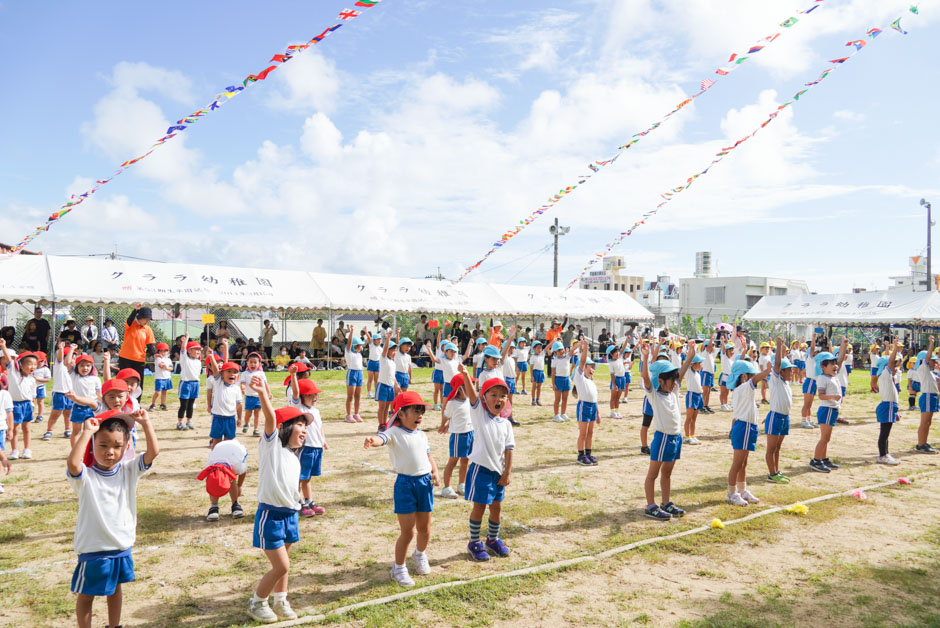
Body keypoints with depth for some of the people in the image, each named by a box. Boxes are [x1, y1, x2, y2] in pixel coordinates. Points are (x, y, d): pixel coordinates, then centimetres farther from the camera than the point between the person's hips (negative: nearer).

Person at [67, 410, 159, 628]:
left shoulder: (129, 470, -6)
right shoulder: (85, 476, -17)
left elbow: (153, 451, -18)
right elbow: (72, 463, -40)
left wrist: (145, 423, -23)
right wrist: (87, 432, -36)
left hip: (122, 544, 4)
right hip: (93, 548, -4)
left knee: (115, 588, 24)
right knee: (86, 594, 12)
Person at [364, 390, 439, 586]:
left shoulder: (421, 435, 10)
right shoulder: (394, 433, -11)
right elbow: (382, 438, -32)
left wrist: (435, 472, 2)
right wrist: (372, 440, -56)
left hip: (425, 482, 6)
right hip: (405, 483, -6)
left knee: (424, 528, 17)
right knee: (408, 531, -2)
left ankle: (420, 554, 48)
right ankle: (399, 568, 20)